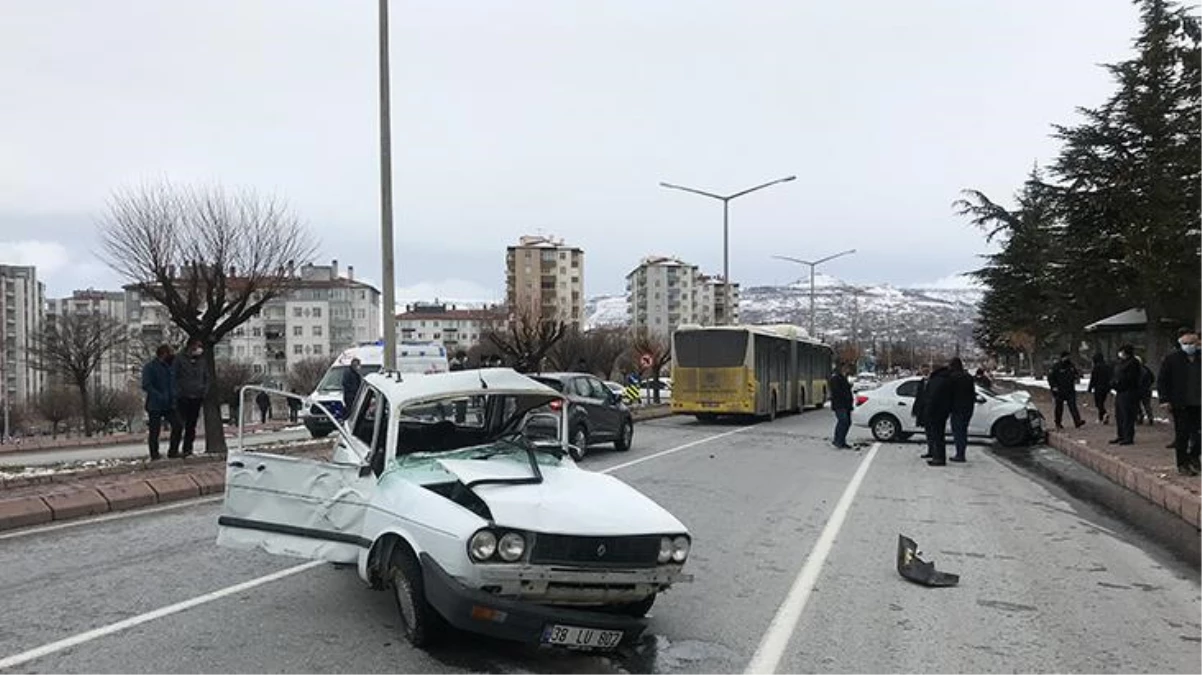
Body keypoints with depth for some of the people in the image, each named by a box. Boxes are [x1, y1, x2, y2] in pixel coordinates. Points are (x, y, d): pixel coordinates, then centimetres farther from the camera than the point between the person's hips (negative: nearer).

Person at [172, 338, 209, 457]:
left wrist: (204, 392, 4)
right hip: (183, 398, -4)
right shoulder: (179, 360, -2)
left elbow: (206, 378, 17)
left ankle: (187, 448, 12)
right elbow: (173, 377, -3)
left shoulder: (202, 362, 11)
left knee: (191, 425, 6)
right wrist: (177, 393, -10)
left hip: (197, 398, 4)